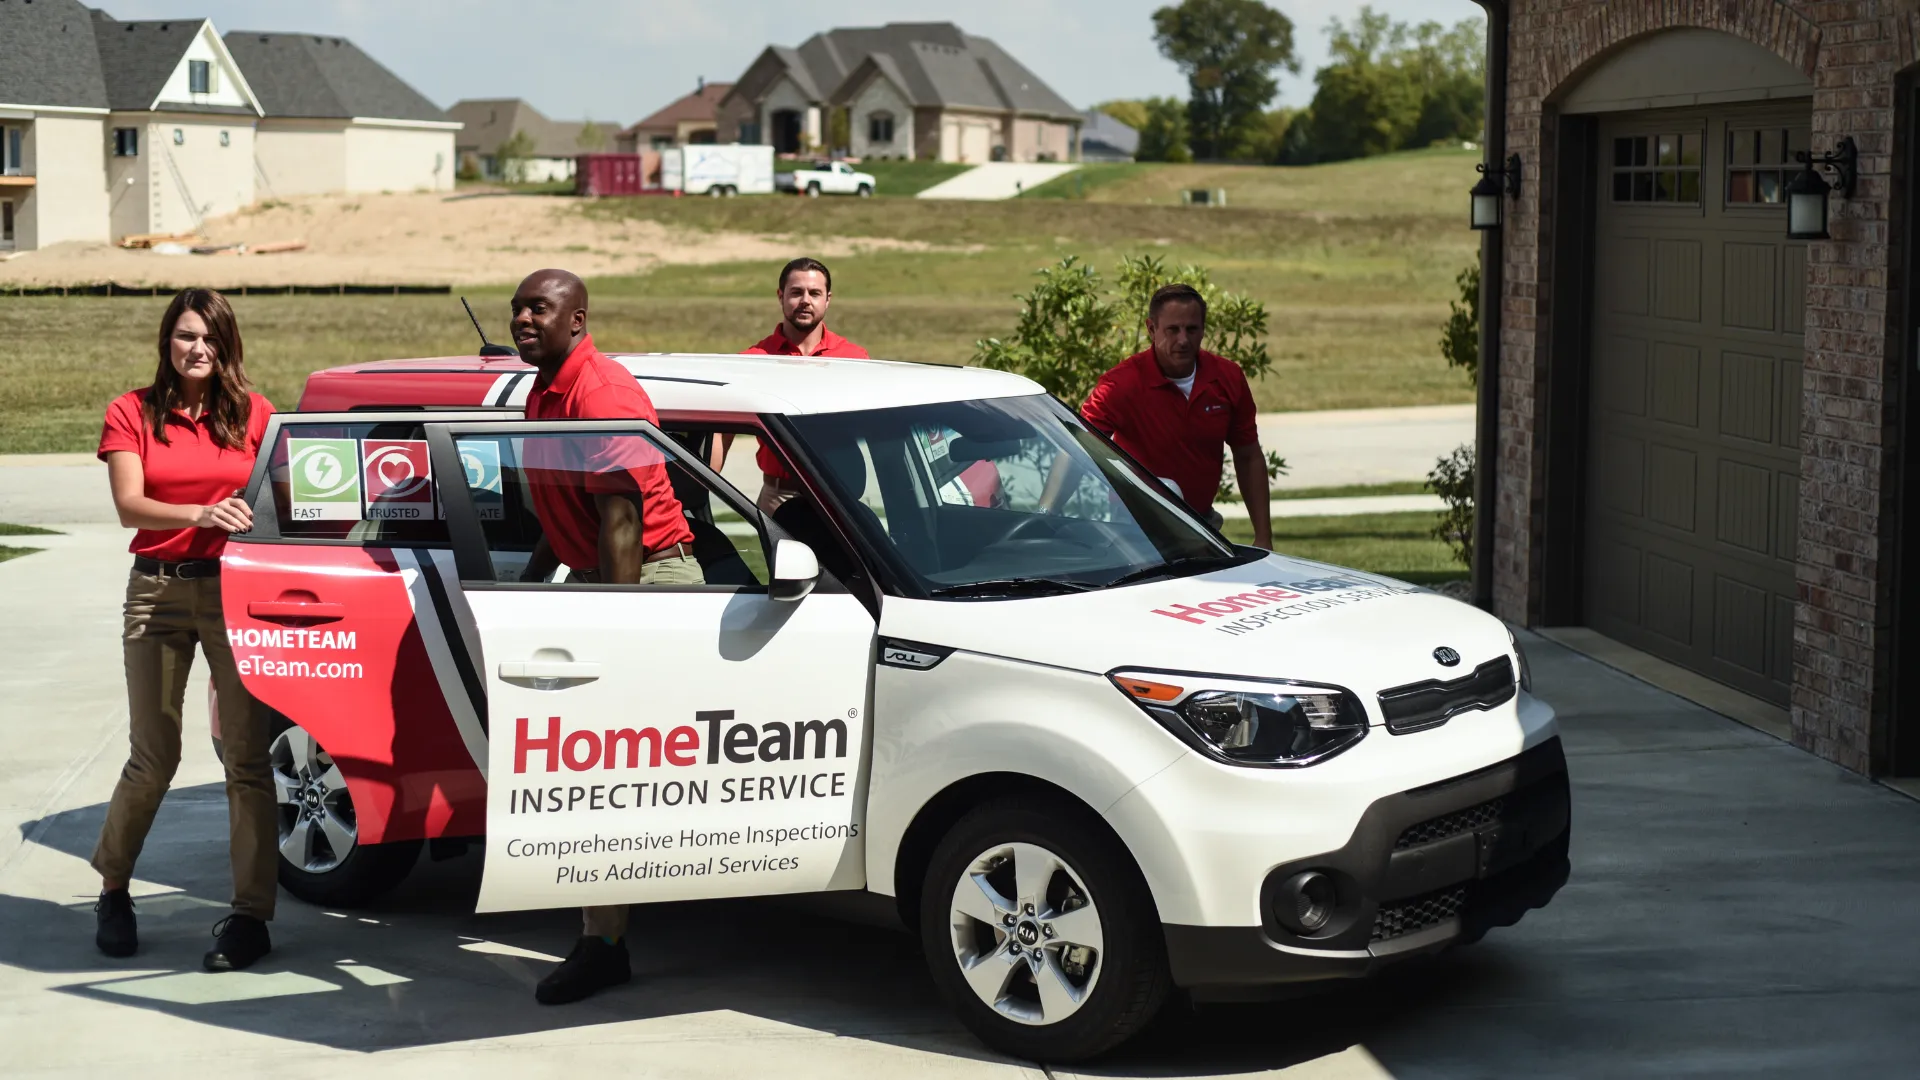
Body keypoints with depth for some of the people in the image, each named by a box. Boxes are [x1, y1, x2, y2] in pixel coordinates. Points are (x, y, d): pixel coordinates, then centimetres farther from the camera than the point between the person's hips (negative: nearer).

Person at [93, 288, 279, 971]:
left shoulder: (254, 415, 6)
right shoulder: (132, 414, 3)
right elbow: (129, 506, -10)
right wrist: (200, 515, -27)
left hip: (235, 588, 0)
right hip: (158, 589, 0)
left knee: (245, 754, -4)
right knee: (153, 756, 6)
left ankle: (251, 915, 1)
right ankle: (113, 889, 28)